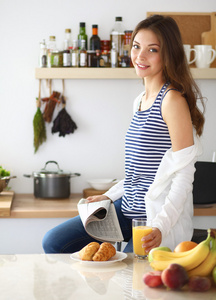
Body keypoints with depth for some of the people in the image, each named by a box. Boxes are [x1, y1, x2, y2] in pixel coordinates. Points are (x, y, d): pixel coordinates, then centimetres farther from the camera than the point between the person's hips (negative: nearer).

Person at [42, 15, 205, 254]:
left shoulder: (172, 100, -15)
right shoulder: (141, 100, 13)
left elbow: (183, 175, -19)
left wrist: (160, 227, -27)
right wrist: (110, 196, 20)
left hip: (158, 216, -9)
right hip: (127, 208, 9)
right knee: (53, 243, 5)